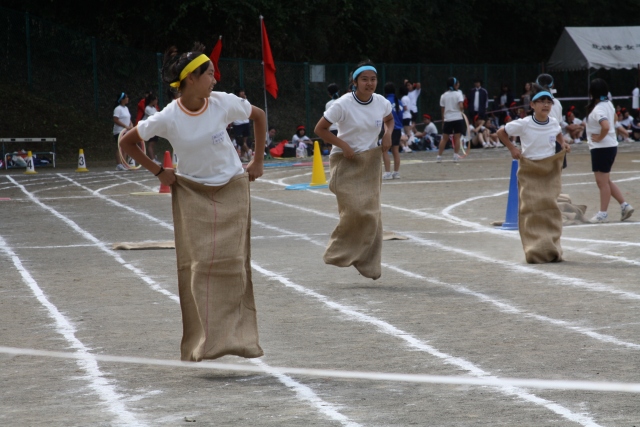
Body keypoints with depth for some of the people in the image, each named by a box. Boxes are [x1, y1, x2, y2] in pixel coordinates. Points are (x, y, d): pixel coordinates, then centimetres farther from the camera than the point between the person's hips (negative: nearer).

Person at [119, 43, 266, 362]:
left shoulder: (224, 103, -11)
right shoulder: (168, 118, -15)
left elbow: (259, 117, 8)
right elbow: (127, 142, -1)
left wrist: (257, 162, 7)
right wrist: (158, 172, -4)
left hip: (231, 191, 1)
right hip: (191, 193, -1)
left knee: (231, 261, -3)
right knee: (197, 265, -6)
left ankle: (234, 334, 2)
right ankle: (203, 342, -1)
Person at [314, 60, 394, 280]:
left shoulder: (381, 102, -2)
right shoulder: (344, 105, -17)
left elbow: (389, 119, 21)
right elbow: (320, 129, -10)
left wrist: (388, 133, -1)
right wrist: (343, 145, -19)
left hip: (371, 162, 5)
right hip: (346, 163, -5)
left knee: (371, 213, 4)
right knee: (355, 210, -16)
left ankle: (368, 263, 13)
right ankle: (341, 252, 5)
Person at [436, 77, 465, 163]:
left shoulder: (444, 95, 6)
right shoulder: (458, 94, -4)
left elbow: (442, 110, 7)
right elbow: (461, 106, -16)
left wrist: (443, 119, 16)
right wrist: (462, 109, 5)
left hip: (447, 119, 3)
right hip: (457, 118, -3)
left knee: (444, 138, 9)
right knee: (457, 137, 3)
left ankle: (439, 156, 8)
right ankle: (455, 156, -2)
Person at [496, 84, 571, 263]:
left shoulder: (554, 123, 0)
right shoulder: (524, 124, -11)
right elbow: (501, 132, 1)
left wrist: (563, 144, 7)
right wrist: (512, 148, -7)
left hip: (550, 171, 3)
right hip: (529, 172, -3)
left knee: (550, 208, 0)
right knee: (532, 210, -8)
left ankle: (552, 250, 8)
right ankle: (535, 251, -8)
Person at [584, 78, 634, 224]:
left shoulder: (598, 109, -21)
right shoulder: (608, 104, 8)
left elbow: (606, 126, -36)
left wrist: (599, 138, -18)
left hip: (601, 148, -10)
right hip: (611, 145, 10)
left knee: (602, 182, -1)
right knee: (605, 181, 18)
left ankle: (603, 213, 6)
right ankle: (624, 205, 15)